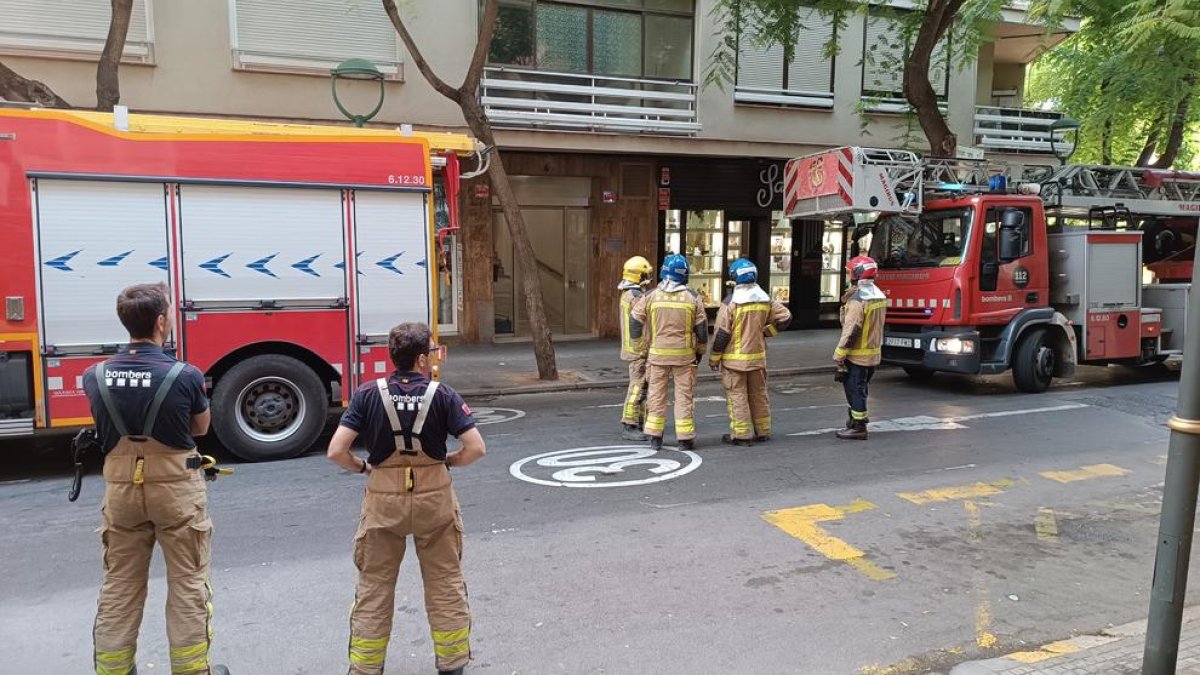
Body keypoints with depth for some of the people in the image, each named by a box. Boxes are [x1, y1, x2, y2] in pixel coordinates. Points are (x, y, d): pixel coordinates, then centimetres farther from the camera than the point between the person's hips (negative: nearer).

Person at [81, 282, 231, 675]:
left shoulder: (95, 376, -5)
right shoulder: (186, 376, -17)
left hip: (120, 488, 4)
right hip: (176, 488, -4)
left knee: (119, 587, 16)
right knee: (187, 584, 8)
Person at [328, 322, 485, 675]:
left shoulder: (368, 394, -9)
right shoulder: (441, 394, -11)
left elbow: (336, 451, -14)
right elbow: (475, 448, -15)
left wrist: (363, 467, 4)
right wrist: (448, 461, 3)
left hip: (383, 499, 1)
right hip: (434, 497, 0)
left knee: (374, 587, 16)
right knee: (446, 583, 16)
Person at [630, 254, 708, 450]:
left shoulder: (651, 296, -1)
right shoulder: (692, 297, -2)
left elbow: (635, 321, 1)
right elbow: (701, 327, 1)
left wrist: (642, 346, 12)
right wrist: (700, 351, 15)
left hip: (657, 353, 1)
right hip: (684, 354, -1)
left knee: (657, 394, 9)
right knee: (683, 395, 6)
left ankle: (655, 437, 12)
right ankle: (685, 438, 8)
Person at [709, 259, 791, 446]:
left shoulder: (730, 302, -14)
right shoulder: (765, 299, 3)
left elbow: (722, 333, -13)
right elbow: (785, 317, 6)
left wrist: (714, 358, -4)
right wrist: (766, 331, 14)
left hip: (734, 358, -5)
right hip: (758, 356, 6)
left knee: (737, 396, 1)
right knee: (759, 394, 16)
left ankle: (741, 435, 3)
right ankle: (763, 431, 24)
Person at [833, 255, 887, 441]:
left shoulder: (857, 300, -21)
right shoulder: (880, 295, 8)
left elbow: (850, 332, -22)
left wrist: (839, 358, -18)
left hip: (857, 355, -9)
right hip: (874, 354, 9)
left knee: (855, 390, 0)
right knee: (859, 389, 21)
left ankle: (858, 427, 5)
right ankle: (856, 420, 33)